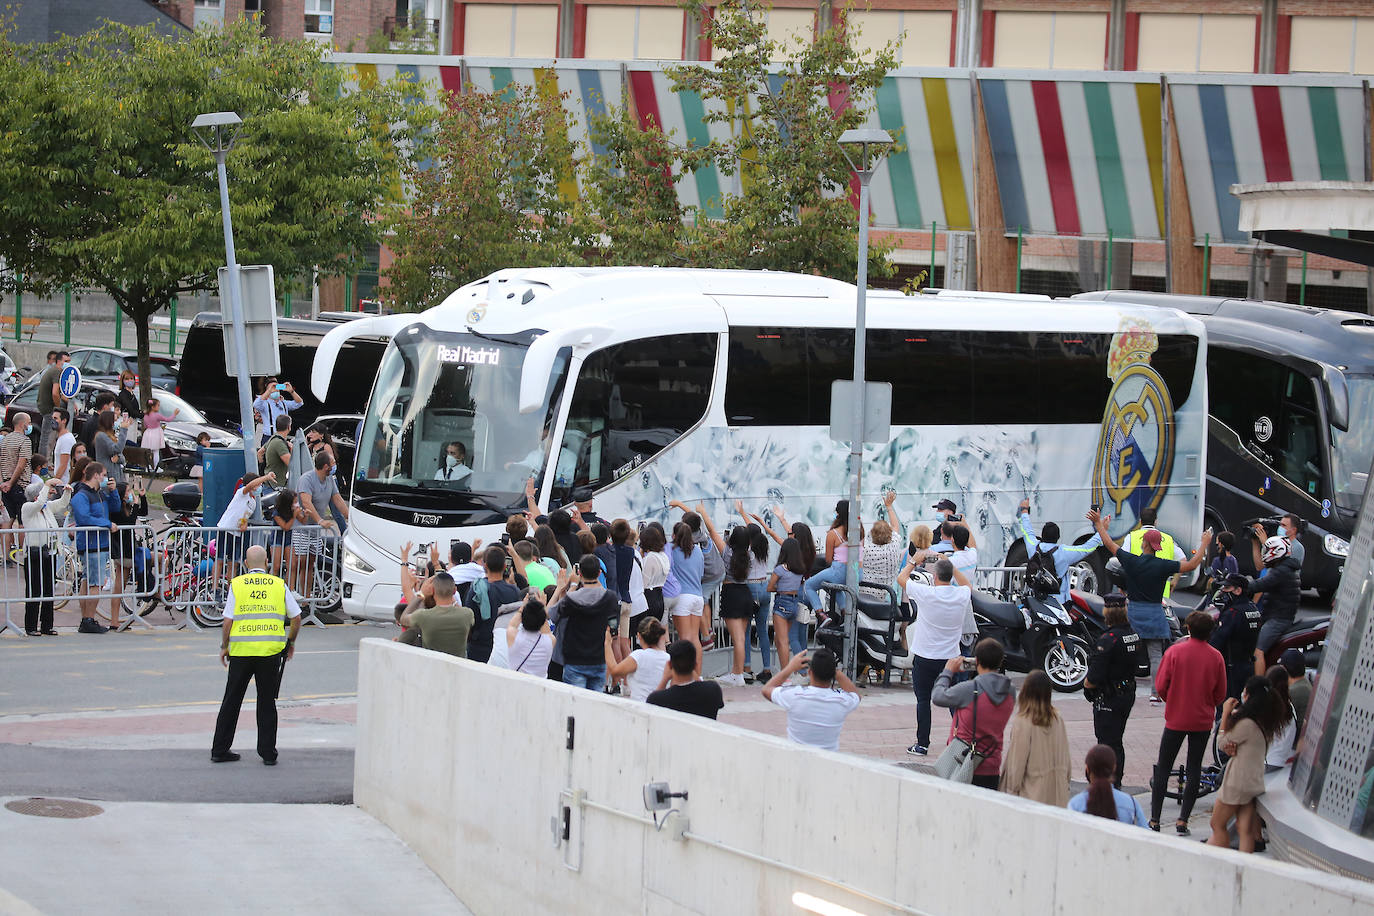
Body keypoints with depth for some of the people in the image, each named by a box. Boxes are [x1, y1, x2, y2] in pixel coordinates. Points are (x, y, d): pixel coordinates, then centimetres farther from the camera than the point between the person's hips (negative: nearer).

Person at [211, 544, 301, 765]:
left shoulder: (236, 584, 2)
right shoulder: (279, 585, 5)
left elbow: (228, 620, -3)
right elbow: (296, 617, 6)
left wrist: (224, 647, 9)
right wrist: (291, 642, 21)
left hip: (241, 650, 0)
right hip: (271, 651, 0)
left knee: (232, 701, 10)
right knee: (267, 702, 9)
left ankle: (219, 750, 14)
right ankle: (268, 753, 8)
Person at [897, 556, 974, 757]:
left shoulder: (926, 594, -16)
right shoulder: (962, 595, -6)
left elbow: (901, 578, 1)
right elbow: (966, 584, 22)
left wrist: (913, 562, 17)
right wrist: (951, 565, 25)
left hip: (925, 658, -3)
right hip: (951, 657, 3)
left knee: (923, 701, 6)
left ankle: (922, 744, 7)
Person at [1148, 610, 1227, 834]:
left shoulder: (1175, 652, -10)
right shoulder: (1216, 657, -4)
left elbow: (1161, 686, -7)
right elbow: (1221, 694, 3)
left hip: (1176, 718, -2)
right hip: (1203, 721, 2)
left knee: (1163, 769, 7)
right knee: (1194, 770, 9)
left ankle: (1154, 820, 5)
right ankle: (1183, 820, 6)